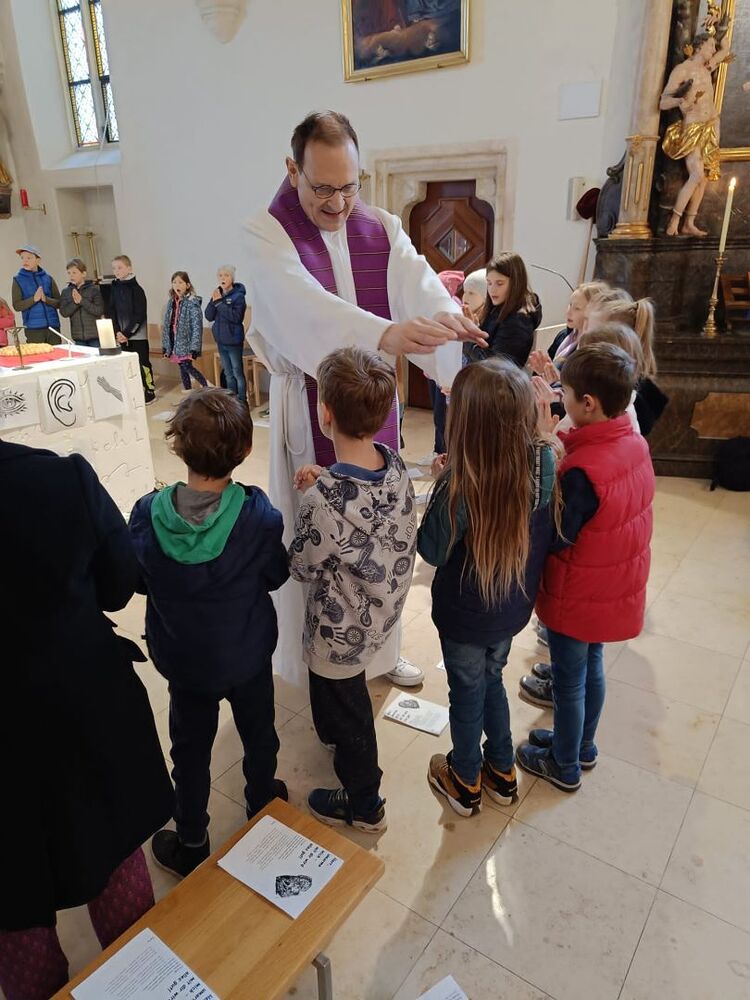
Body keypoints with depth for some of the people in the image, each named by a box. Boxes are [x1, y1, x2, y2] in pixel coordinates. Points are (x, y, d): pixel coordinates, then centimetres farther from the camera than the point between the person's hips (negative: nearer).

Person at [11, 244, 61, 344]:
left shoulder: (48, 278, 8)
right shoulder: (18, 280, 5)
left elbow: (59, 303, 7)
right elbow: (17, 306, -2)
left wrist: (46, 299, -13)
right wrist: (34, 299, -16)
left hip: (53, 326, 2)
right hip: (33, 328, -2)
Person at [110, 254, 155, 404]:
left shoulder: (136, 289, -8)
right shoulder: (115, 289, 8)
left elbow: (139, 315, -13)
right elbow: (112, 312, 8)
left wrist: (126, 333, -14)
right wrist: (118, 332, -6)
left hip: (137, 335, -5)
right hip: (122, 335, 5)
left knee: (142, 363, -1)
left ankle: (150, 391, 9)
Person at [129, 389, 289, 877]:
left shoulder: (148, 513, -23)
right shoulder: (259, 515, -26)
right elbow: (276, 576, -10)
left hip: (183, 658, 1)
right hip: (248, 653, 0)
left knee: (191, 749, 22)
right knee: (259, 735, 25)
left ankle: (191, 844, 41)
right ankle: (263, 807, 50)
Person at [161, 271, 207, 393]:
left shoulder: (193, 302, -11)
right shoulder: (171, 302, 9)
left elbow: (197, 326, -15)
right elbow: (166, 324, 13)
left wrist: (195, 347, -20)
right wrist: (165, 345, 11)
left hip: (186, 342, -6)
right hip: (174, 342, 6)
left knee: (187, 366, -12)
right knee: (182, 367, 11)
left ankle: (206, 386, 3)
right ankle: (187, 390, 22)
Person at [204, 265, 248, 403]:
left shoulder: (238, 295, -10)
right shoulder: (217, 294, 6)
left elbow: (236, 316, -22)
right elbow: (209, 316, 1)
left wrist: (220, 302, -20)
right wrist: (213, 301, -14)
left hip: (234, 341, -6)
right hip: (221, 340, 6)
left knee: (238, 373, -2)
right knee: (228, 374, 15)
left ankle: (242, 402, 5)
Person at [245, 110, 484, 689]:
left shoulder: (383, 231, 3)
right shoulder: (267, 235, -10)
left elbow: (422, 289, -15)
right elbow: (305, 307, -31)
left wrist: (458, 326, -38)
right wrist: (384, 334, -49)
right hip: (311, 413, -4)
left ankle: (378, 648, 36)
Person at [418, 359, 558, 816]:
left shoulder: (459, 487, -34)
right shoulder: (545, 462, -18)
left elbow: (432, 551, -19)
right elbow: (548, 536, -1)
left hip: (466, 615, -5)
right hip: (514, 607, 5)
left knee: (468, 693, 20)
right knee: (492, 681, 29)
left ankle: (466, 782, 45)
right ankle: (502, 772, 48)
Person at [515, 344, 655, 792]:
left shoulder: (583, 470, -33)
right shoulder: (636, 444, -7)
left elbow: (555, 538, -23)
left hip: (579, 597, -7)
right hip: (615, 587, 8)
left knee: (569, 682, 14)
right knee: (591, 668, 26)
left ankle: (564, 765, 36)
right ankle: (583, 746, 47)